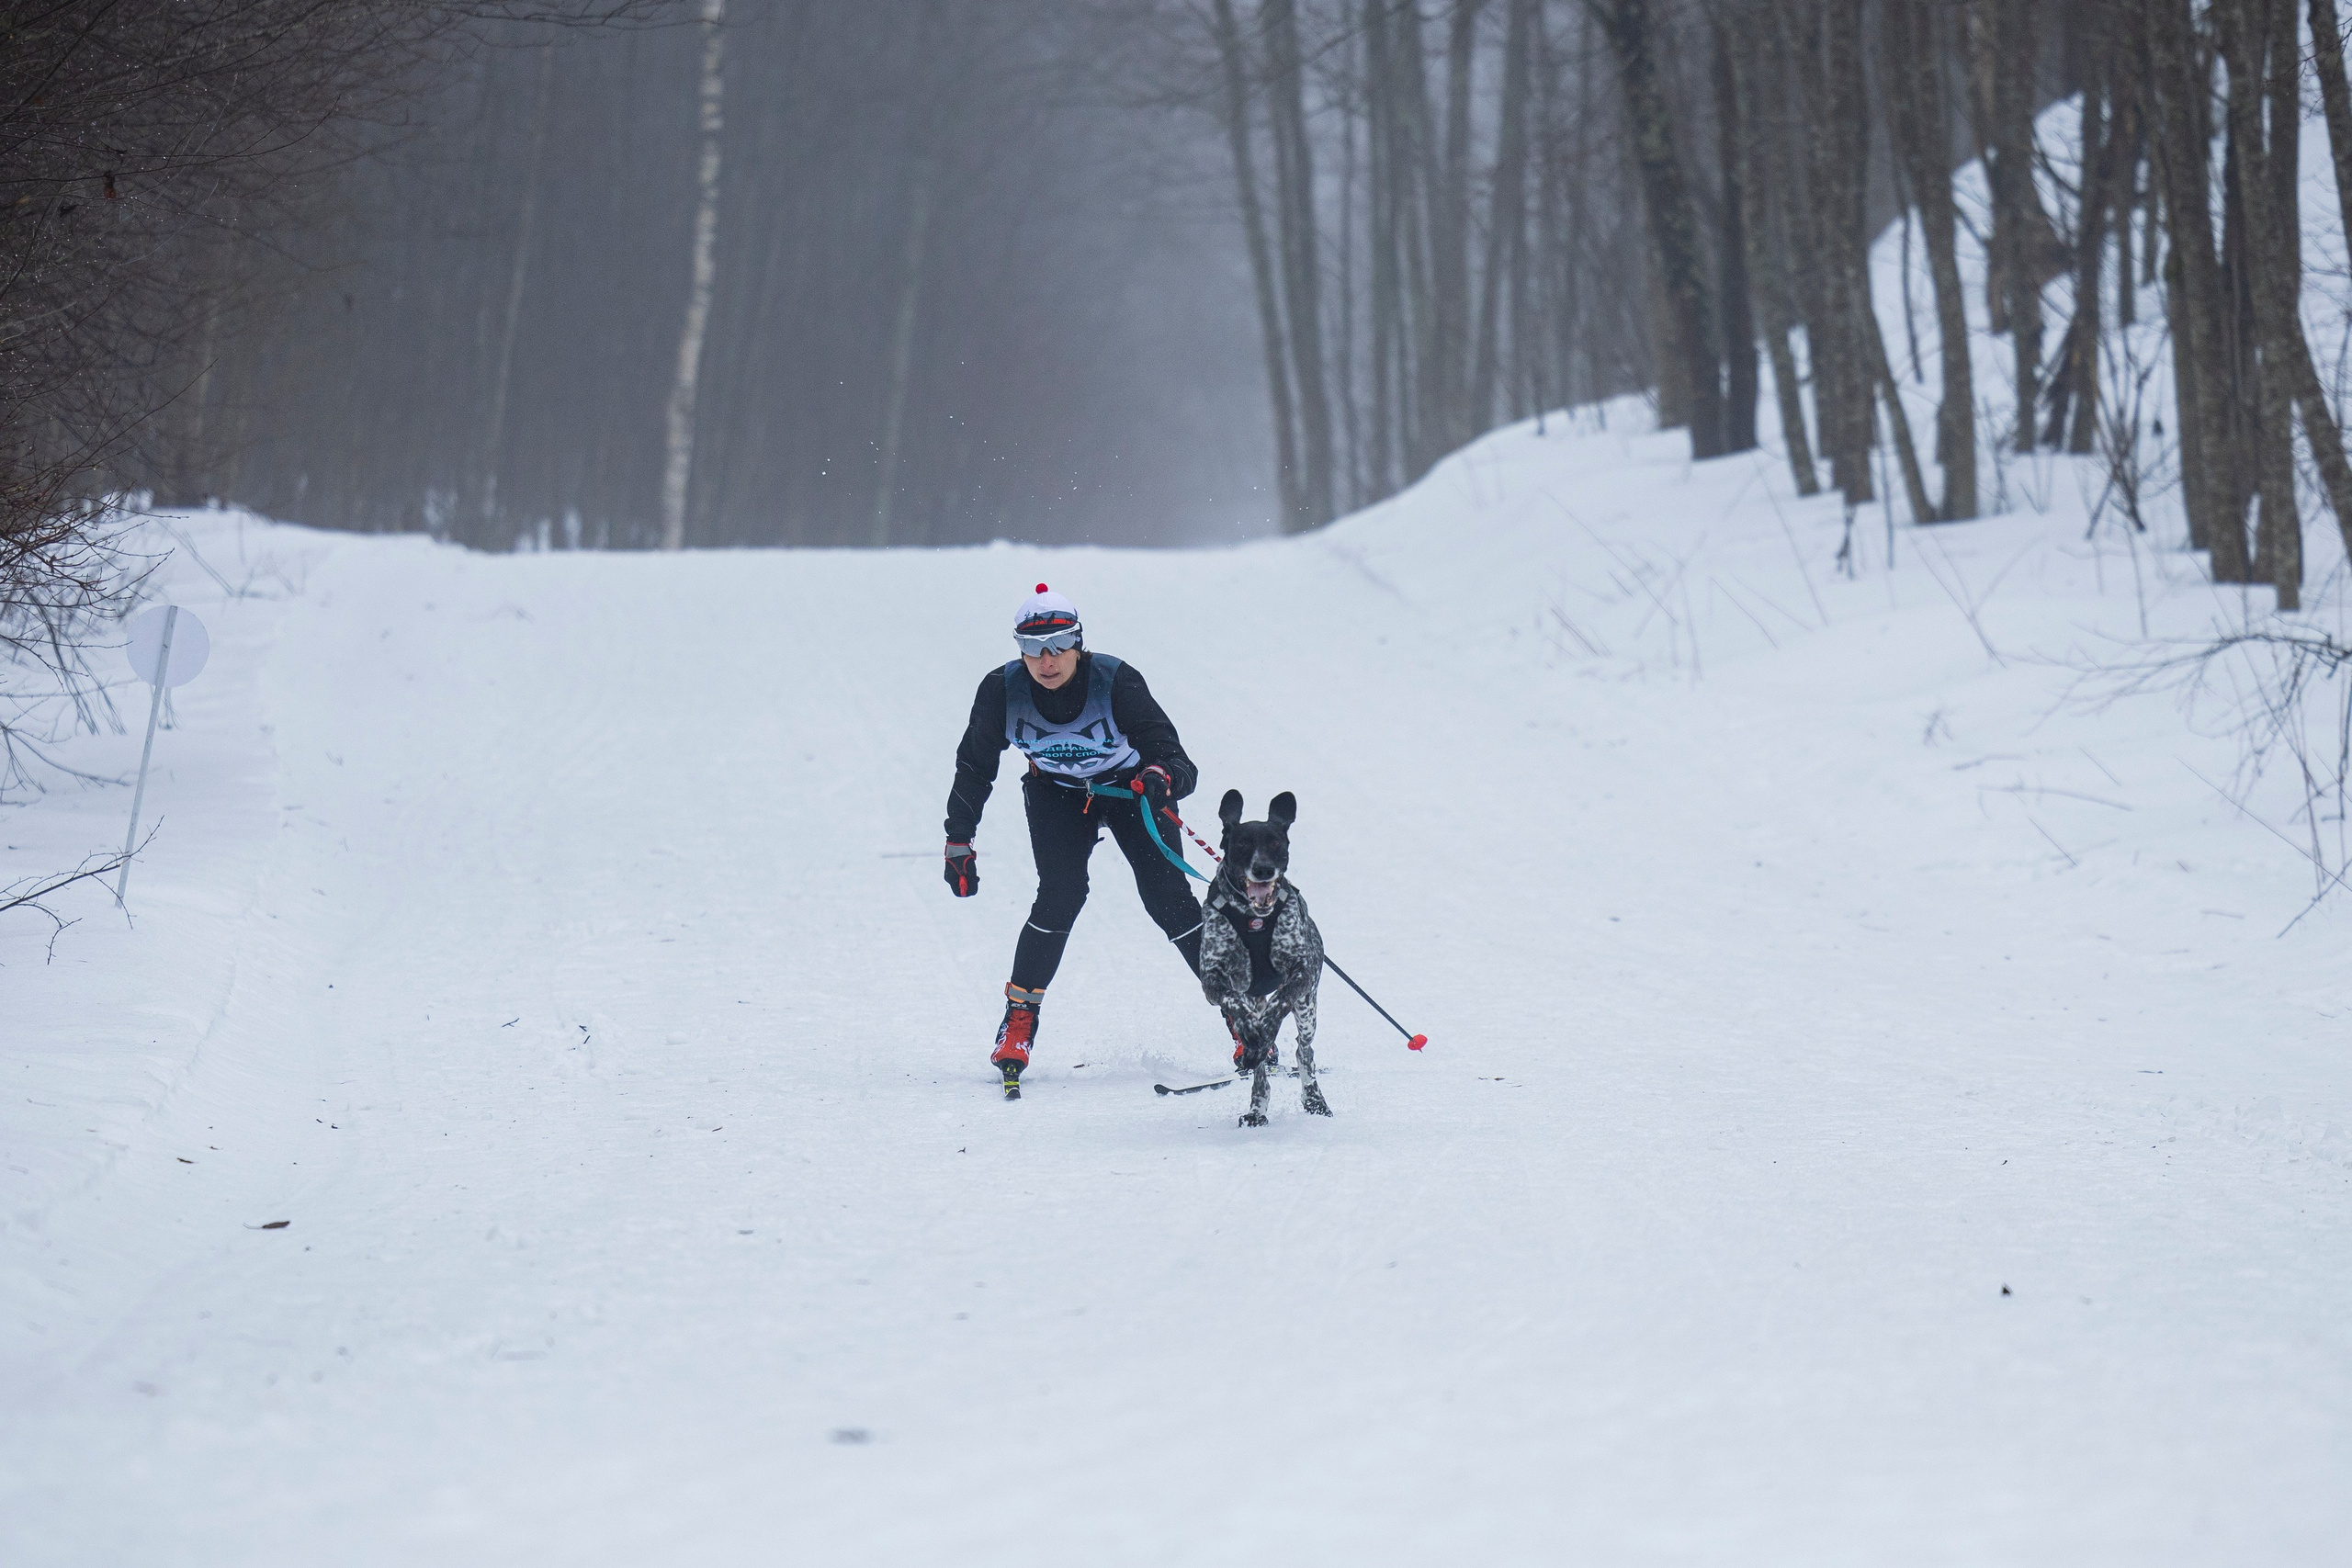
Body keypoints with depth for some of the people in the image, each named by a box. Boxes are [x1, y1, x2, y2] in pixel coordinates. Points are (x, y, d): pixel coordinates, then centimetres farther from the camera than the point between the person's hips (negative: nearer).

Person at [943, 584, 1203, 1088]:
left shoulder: (1117, 681, -31)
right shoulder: (1002, 691, -23)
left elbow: (1168, 750, -34)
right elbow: (974, 768, -7)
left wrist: (1163, 776, -58)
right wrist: (958, 843, -6)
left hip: (1130, 785, -1)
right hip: (1057, 795, 1)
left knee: (1166, 895, -14)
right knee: (1061, 894, -21)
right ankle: (1020, 1016, -7)